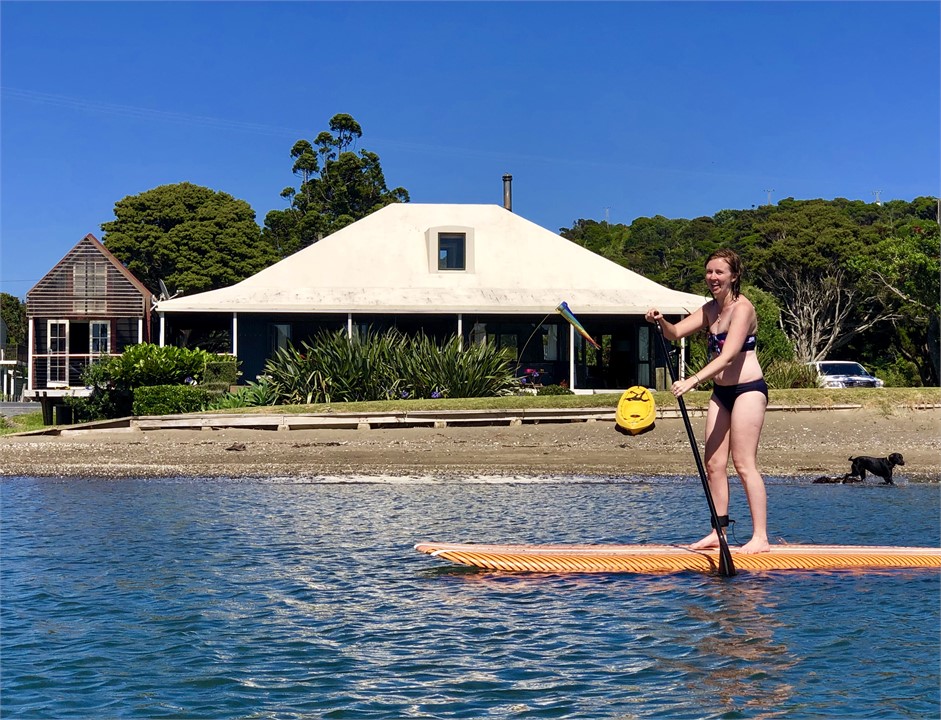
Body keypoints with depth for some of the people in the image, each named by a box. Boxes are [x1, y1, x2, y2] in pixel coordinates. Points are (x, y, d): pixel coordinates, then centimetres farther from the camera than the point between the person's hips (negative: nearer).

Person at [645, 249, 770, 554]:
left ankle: (760, 537, -9)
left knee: (744, 463, -11)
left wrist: (692, 381, -33)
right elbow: (675, 333, 6)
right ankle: (718, 532, 12)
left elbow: (727, 357, -24)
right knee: (714, 463, 5)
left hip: (748, 389, -9)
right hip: (720, 391, 9)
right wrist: (661, 321, -17)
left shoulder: (742, 308, -15)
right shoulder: (710, 309, 12)